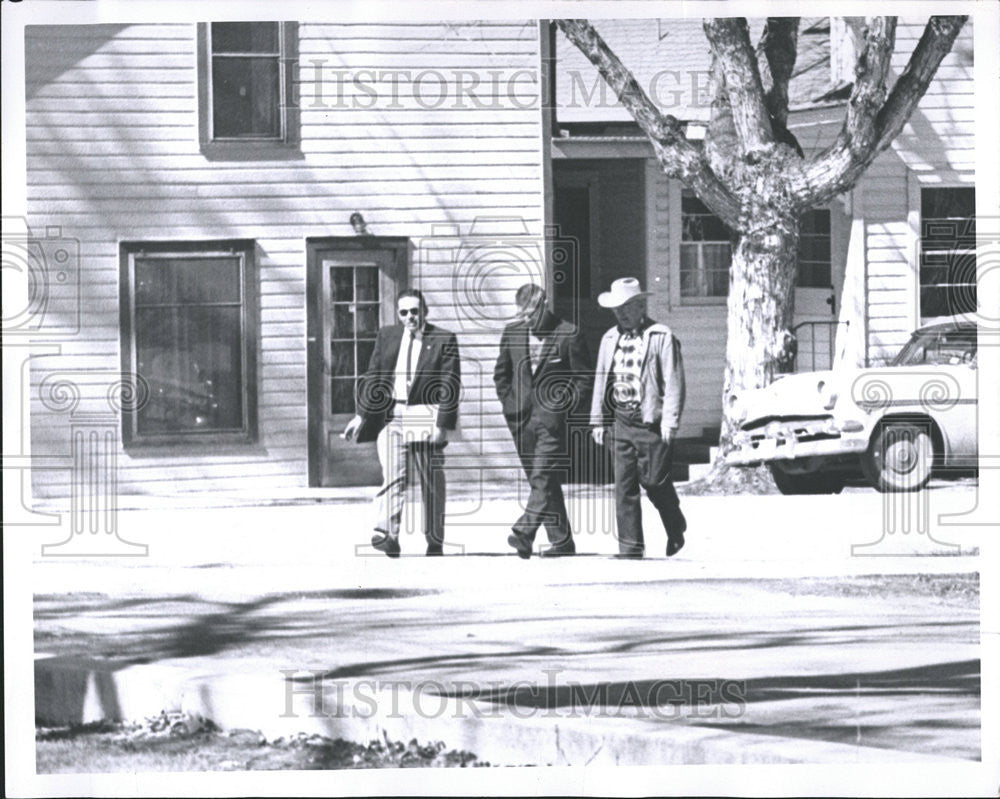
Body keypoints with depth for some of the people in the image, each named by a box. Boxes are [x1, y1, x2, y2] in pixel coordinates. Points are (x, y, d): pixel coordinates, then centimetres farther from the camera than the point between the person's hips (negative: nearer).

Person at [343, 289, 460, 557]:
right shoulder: (386, 336, 12)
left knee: (431, 483, 5)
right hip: (390, 415, 2)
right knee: (393, 476, -14)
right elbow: (372, 379, 15)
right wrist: (362, 415, 7)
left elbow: (450, 387, -4)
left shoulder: (444, 340, 1)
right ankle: (387, 534, -26)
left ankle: (435, 542, 14)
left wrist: (443, 425, -11)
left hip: (424, 415, -2)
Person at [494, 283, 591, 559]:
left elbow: (583, 376, -1)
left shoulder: (568, 335, -5)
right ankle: (561, 540, 13)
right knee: (541, 482, 7)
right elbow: (501, 373, 20)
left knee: (543, 478, -16)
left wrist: (563, 403, -9)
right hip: (521, 421, 6)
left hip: (552, 419, -5)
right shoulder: (511, 333, 9)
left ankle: (524, 533, -26)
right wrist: (508, 402, 8)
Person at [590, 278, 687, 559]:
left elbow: (674, 383, -7)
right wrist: (598, 421, 13)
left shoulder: (662, 338, -5)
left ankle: (676, 530, 26)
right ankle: (630, 545, 3)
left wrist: (669, 423, -12)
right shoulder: (610, 339, 13)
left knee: (655, 482, 1)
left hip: (651, 424, -5)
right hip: (621, 423, 5)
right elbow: (601, 381, 18)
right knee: (624, 486, 0)